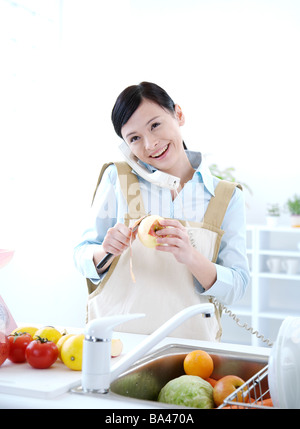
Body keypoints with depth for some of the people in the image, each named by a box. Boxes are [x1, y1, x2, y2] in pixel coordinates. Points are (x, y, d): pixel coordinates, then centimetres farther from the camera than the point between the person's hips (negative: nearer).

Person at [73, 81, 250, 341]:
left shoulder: (228, 197, 3)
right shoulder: (117, 179, 3)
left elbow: (236, 288, -1)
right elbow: (83, 257, 5)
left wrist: (191, 258, -19)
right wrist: (106, 252, -16)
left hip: (190, 343, 1)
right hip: (115, 337, 0)